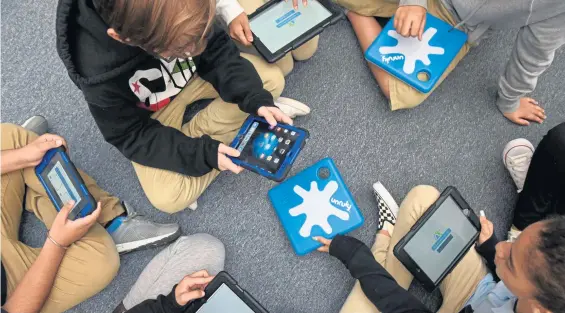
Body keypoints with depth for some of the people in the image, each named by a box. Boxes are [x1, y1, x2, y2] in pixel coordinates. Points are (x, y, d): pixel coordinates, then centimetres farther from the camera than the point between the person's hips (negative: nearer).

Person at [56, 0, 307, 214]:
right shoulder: (99, 74, -38)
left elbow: (218, 51, -15)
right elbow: (132, 136, -24)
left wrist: (256, 99, -29)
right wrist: (203, 152, -33)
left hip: (193, 76, 5)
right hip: (152, 119, -4)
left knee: (272, 79, -9)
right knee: (169, 199, -22)